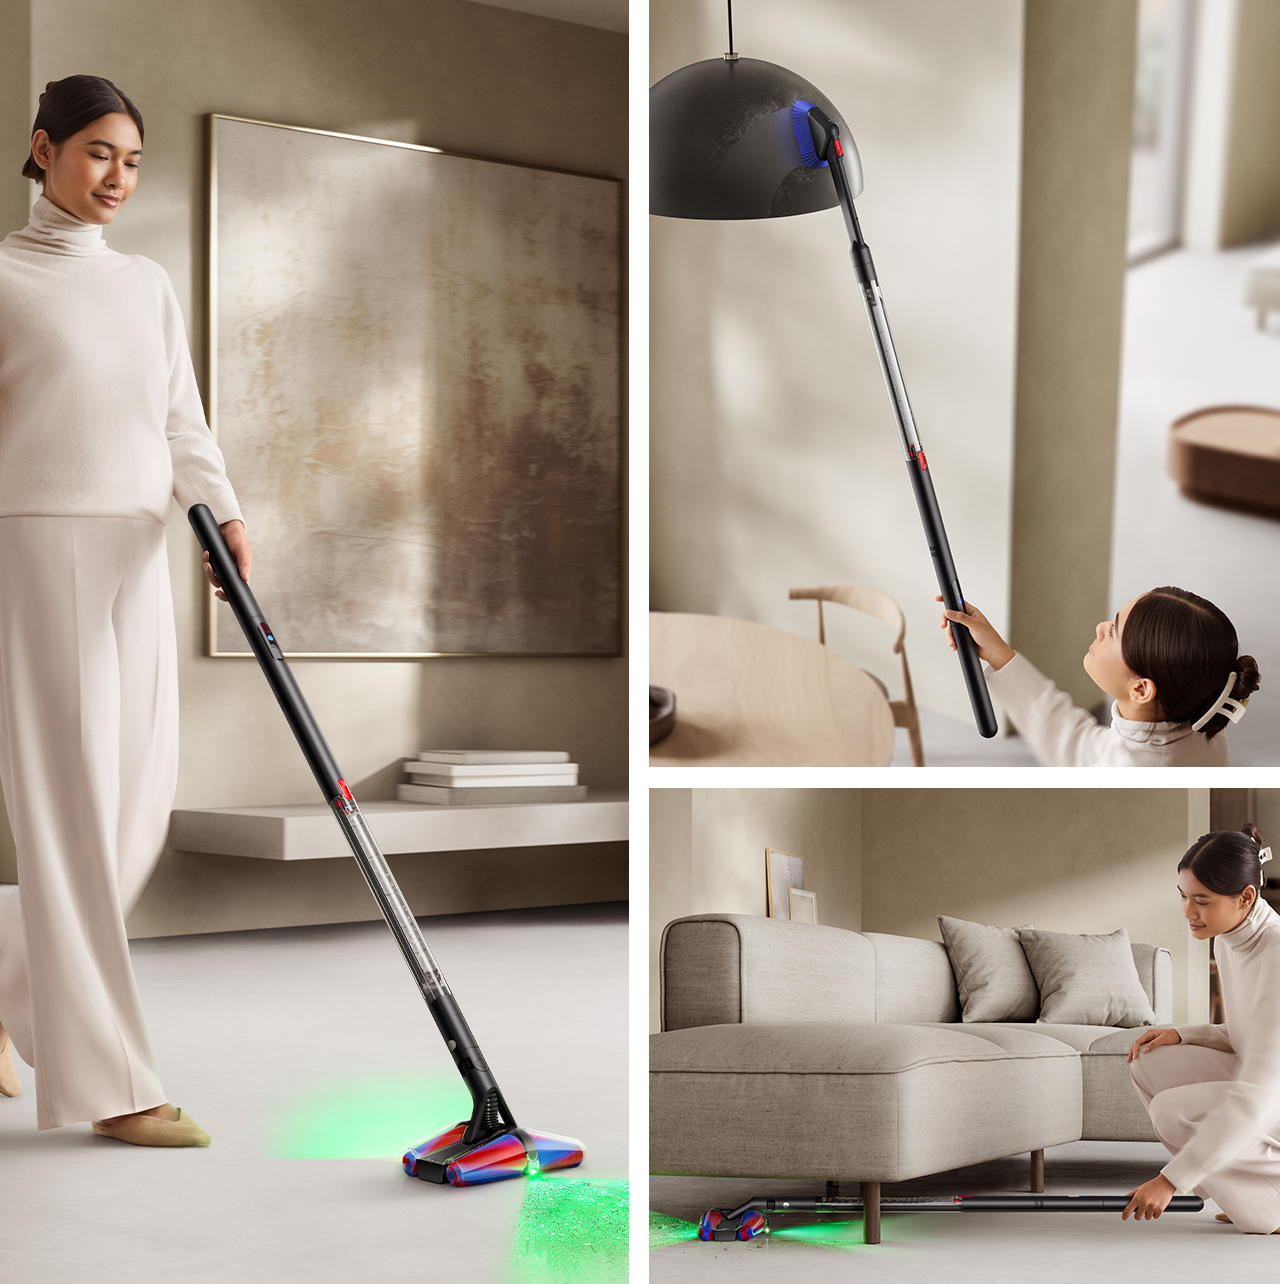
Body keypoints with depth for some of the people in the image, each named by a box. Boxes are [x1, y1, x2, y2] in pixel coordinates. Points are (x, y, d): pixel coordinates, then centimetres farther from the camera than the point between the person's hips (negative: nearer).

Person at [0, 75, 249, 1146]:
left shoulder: (150, 285, 16)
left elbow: (182, 422, 9)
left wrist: (222, 512, -9)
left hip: (137, 562, 6)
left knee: (141, 807, 5)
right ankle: (110, 1086, -4)